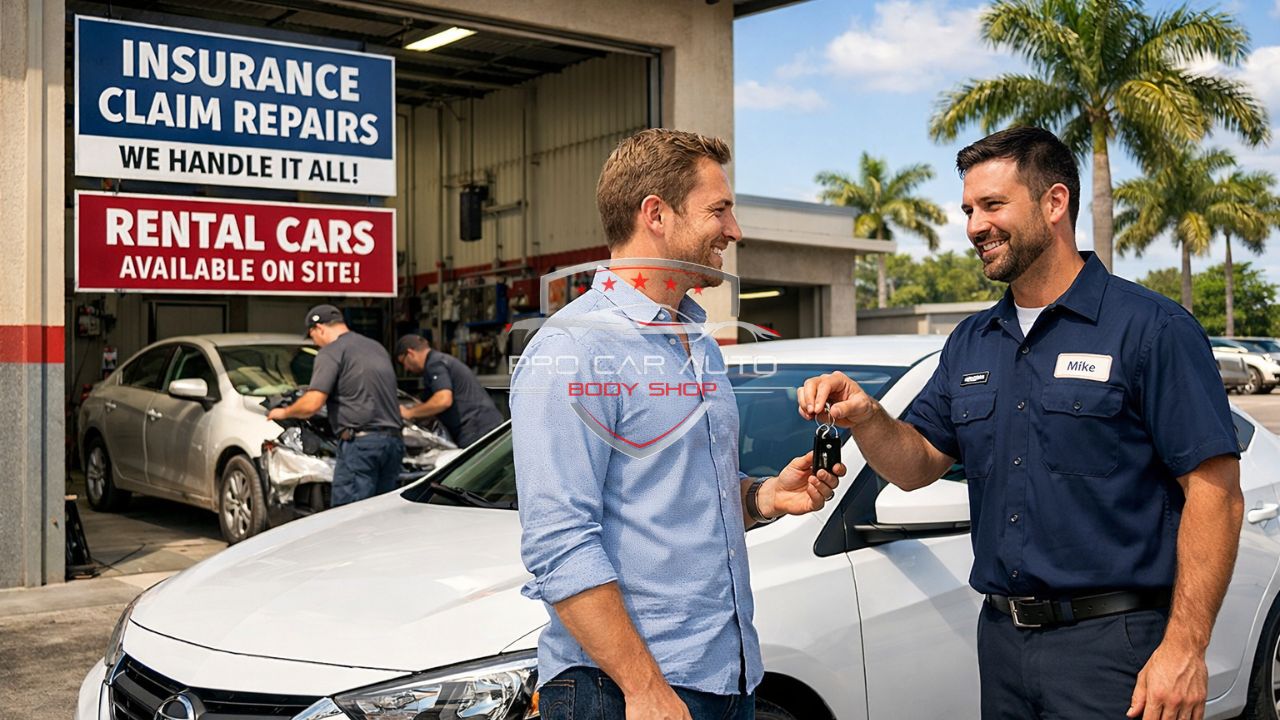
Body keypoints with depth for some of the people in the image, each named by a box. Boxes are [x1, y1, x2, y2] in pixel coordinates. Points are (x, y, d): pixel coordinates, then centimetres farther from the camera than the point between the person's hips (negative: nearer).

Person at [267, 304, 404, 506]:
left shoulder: (332, 352, -3)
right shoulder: (377, 348, 22)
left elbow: (312, 404, -10)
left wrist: (284, 413, 8)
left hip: (360, 441, -8)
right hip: (393, 439, 8)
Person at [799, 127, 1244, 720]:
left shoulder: (1151, 329, -9)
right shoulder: (970, 345, 11)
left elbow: (1215, 492, -13)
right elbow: (918, 463, 12)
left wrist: (1184, 648, -19)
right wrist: (864, 417, -9)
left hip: (1110, 645, -6)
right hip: (1001, 639, 6)